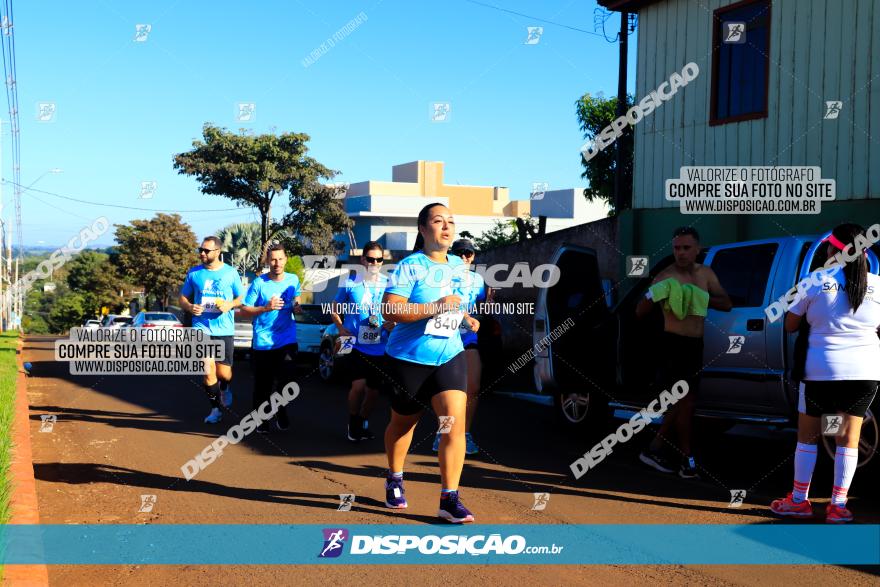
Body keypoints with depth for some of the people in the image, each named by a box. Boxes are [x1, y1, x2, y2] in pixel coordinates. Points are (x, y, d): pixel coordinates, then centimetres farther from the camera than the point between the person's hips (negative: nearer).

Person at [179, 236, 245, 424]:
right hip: (202, 329, 1)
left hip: (224, 329, 0)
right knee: (208, 372, -8)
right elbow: (183, 298, 13)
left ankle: (225, 388, 39)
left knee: (224, 373, 2)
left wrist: (230, 305, -13)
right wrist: (189, 307, -9)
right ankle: (216, 409, 10)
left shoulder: (231, 273, 2)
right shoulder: (194, 273, 5)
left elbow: (242, 298, 8)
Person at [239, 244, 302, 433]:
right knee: (262, 385, 5)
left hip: (287, 341, 2)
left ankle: (281, 412, 21)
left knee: (287, 380, -7)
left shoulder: (293, 280, 3)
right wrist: (266, 308, -21)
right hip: (262, 343, -2)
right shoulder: (259, 283, -8)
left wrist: (297, 308, -2)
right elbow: (244, 311, -7)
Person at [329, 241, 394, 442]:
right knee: (359, 385, -17)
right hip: (356, 345, -2)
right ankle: (353, 422, 9)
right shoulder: (351, 284, 0)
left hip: (380, 348, 3)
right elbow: (334, 309, 12)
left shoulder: (388, 285, 2)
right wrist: (341, 328, -4)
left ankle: (363, 423, 36)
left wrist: (393, 323, -11)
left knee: (373, 390, 11)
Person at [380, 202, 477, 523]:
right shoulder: (410, 266, -13)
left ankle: (450, 499, -6)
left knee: (455, 422, -12)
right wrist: (436, 307, -28)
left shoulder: (458, 266, 7)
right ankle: (394, 479, 40)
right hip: (409, 358, -4)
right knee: (403, 423, 14)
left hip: (449, 356, 4)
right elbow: (389, 310, -24)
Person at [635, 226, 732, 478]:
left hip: (695, 345, 7)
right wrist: (652, 296, -40)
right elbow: (640, 312, -18)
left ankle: (654, 449, 24)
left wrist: (701, 297, -17)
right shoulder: (665, 277, -13)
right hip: (675, 344, -7)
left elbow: (727, 304, 1)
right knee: (686, 400, -5)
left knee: (683, 400, 13)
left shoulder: (705, 274, 6)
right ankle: (687, 459, 6)